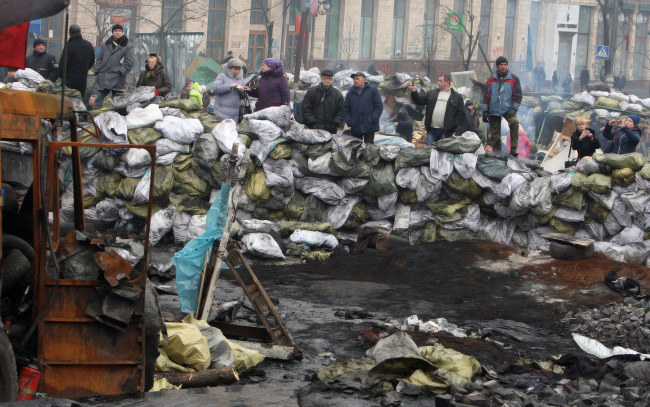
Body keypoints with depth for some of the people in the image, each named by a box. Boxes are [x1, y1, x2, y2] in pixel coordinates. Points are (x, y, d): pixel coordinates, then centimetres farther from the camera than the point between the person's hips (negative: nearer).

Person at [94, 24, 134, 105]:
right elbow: (99, 59, 16)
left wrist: (121, 71, -14)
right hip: (102, 79, 4)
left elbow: (129, 62, -4)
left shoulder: (128, 46, 3)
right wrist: (97, 70, 2)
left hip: (117, 79, -3)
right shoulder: (105, 45, 17)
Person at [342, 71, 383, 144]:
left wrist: (373, 120, -10)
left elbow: (379, 106, -1)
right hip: (355, 128, 4)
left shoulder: (373, 90, 2)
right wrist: (349, 122, -1)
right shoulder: (350, 93, 12)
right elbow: (346, 109, 14)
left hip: (369, 127, -4)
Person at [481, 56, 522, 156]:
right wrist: (485, 111, 6)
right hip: (494, 110, 2)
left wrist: (514, 108, -8)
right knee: (494, 135, 2)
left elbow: (518, 95, 4)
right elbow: (486, 96, 12)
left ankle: (513, 148, -26)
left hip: (508, 109, -2)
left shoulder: (513, 79, 3)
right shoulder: (491, 79, 9)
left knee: (514, 122, -31)